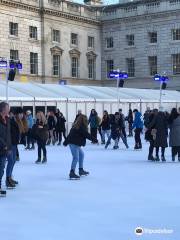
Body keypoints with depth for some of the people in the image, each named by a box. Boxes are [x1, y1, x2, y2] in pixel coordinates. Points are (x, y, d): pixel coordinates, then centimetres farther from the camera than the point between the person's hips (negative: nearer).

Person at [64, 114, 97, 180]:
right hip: (74, 144, -11)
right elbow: (86, 134, -15)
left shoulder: (76, 126, 14)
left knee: (81, 154, 21)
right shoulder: (81, 127, -14)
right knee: (76, 158, -11)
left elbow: (70, 134, 19)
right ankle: (72, 173, -13)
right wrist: (94, 139, -6)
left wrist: (66, 142, 25)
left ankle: (81, 170, 28)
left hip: (75, 143, 11)